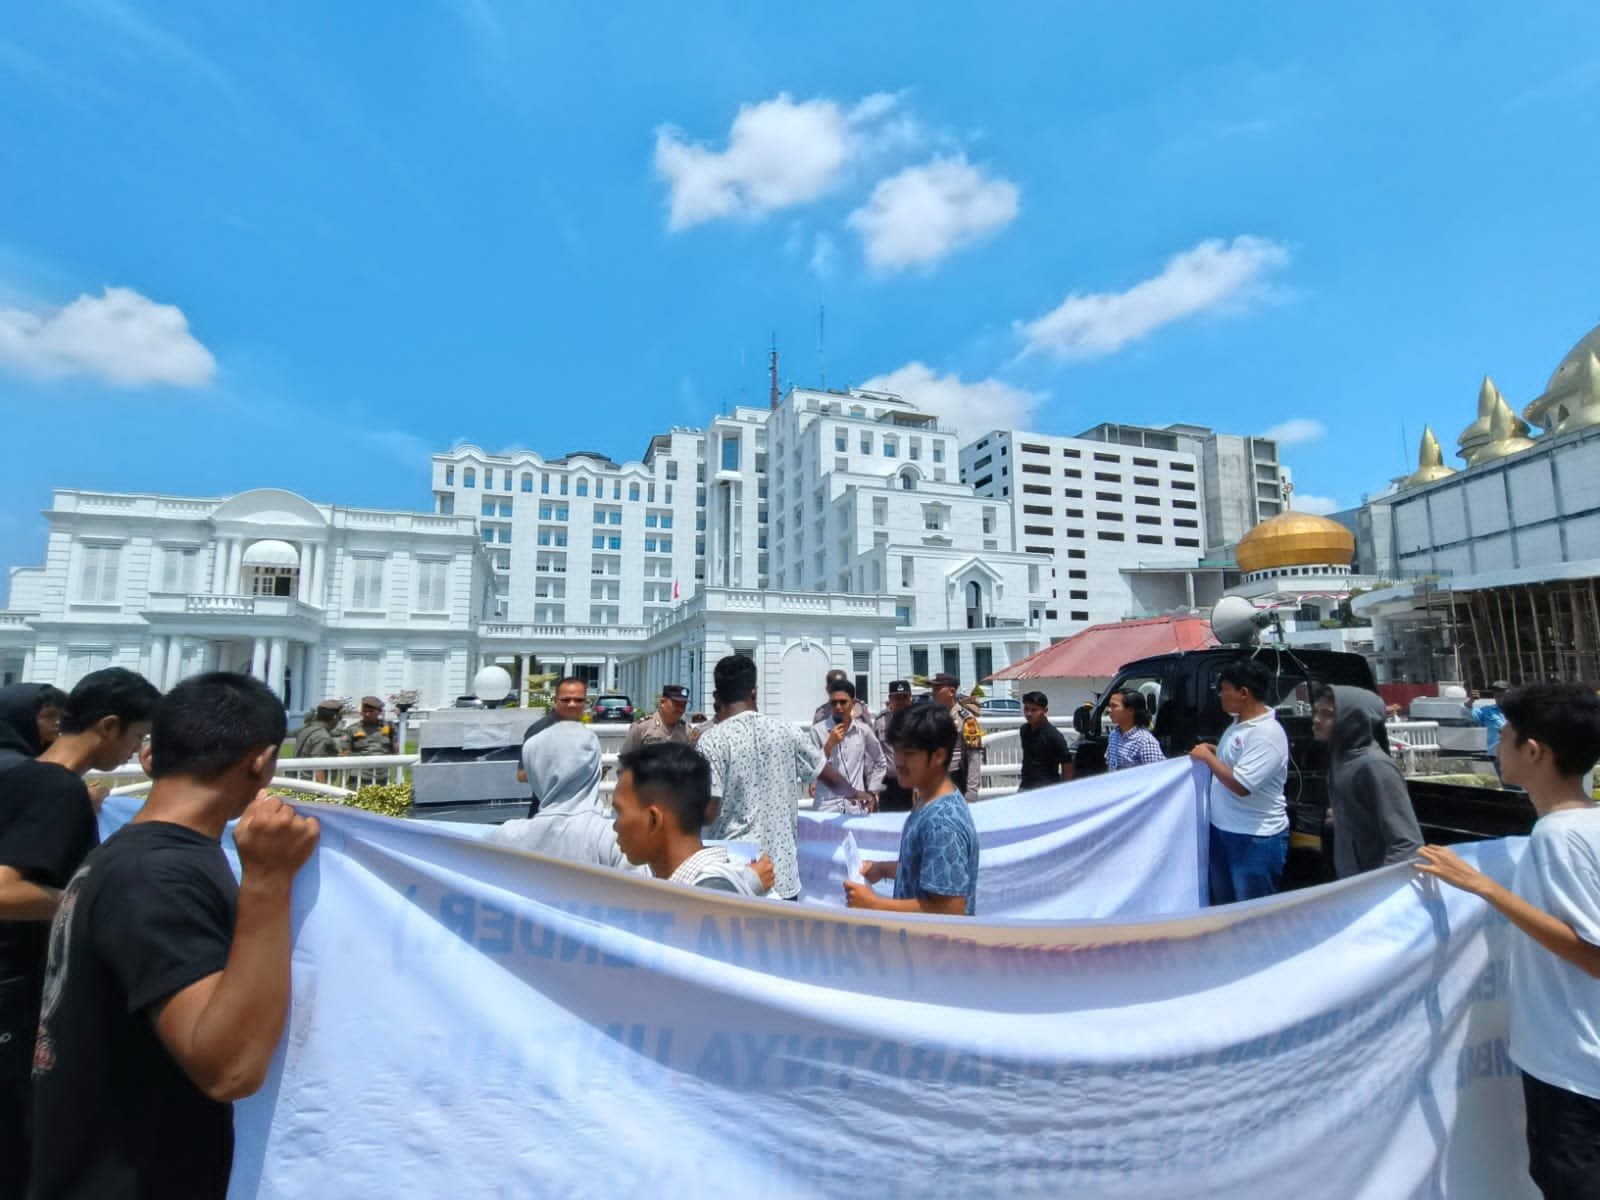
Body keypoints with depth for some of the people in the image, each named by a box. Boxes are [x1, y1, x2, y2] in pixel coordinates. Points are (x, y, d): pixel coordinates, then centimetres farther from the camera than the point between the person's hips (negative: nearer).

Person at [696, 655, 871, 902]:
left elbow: (708, 813, -14)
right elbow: (829, 776, 14)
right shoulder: (784, 730, 2)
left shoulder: (712, 740, -11)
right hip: (782, 872, 4)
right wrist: (856, 793, 35)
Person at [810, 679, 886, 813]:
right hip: (827, 806, -2)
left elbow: (879, 762, 18)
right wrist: (829, 744, -15)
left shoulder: (863, 730, 4)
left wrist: (872, 793, 12)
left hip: (857, 806, 2)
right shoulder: (818, 730, -4)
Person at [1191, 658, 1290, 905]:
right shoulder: (1238, 724, 5)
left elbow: (1241, 785, -28)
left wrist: (1207, 757, -17)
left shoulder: (1267, 733, -23)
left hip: (1256, 839, -9)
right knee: (1223, 903, 22)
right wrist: (1213, 750, 7)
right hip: (1223, 830, 9)